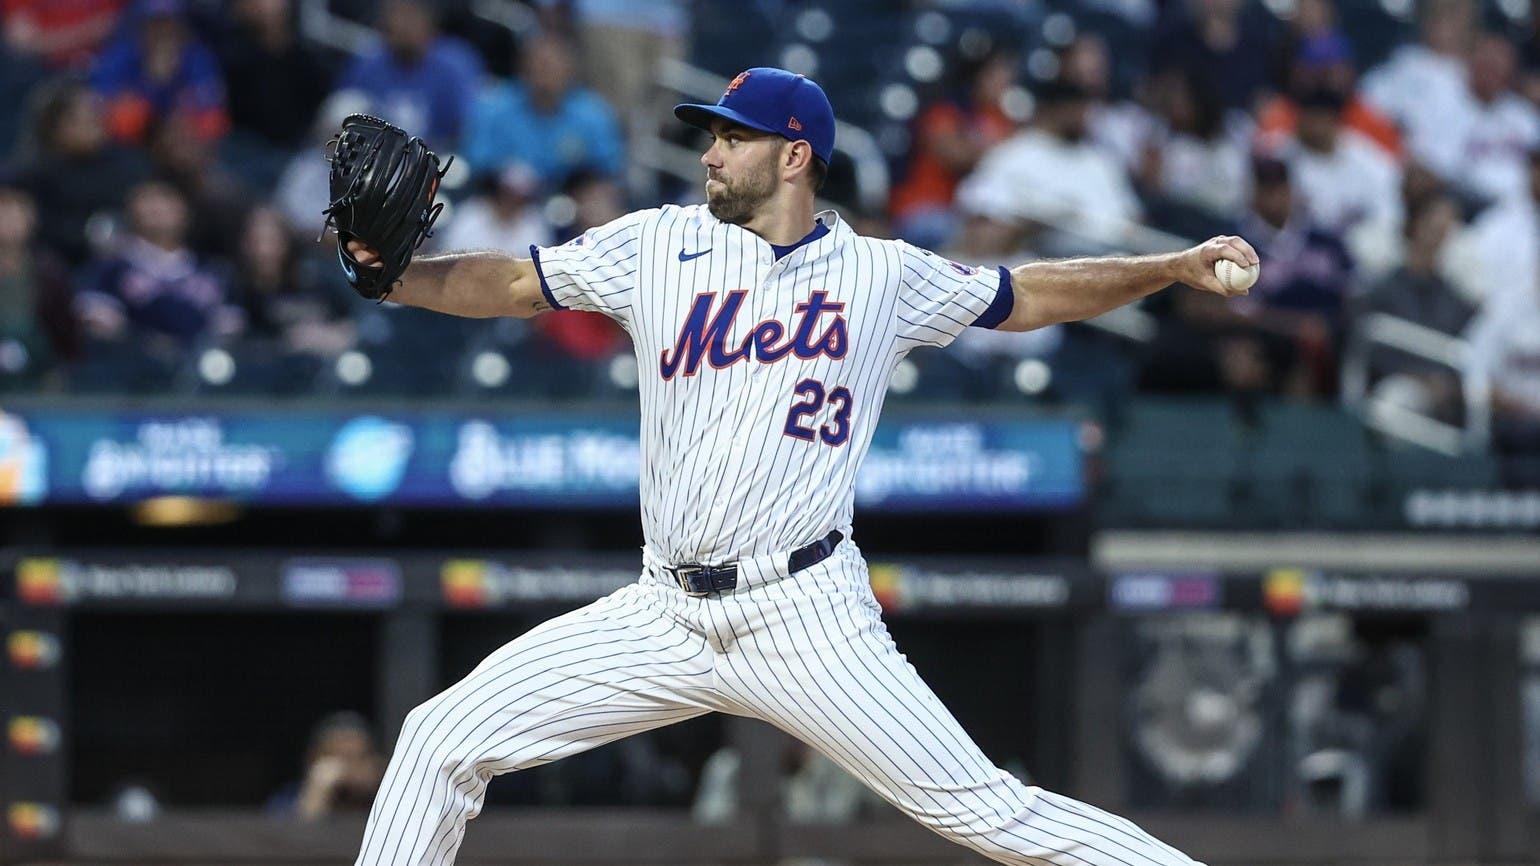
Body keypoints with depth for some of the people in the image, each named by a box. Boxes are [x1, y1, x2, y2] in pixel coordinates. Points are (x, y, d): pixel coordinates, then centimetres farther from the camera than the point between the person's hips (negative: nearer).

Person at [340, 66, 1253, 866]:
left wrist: (1178, 267, 7)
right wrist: (389, 273, -8)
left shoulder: (884, 274, 6)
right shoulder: (656, 246, 8)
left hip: (805, 617, -3)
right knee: (443, 741, -2)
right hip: (667, 617, 3)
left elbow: (1029, 296, 15)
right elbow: (506, 284, 8)